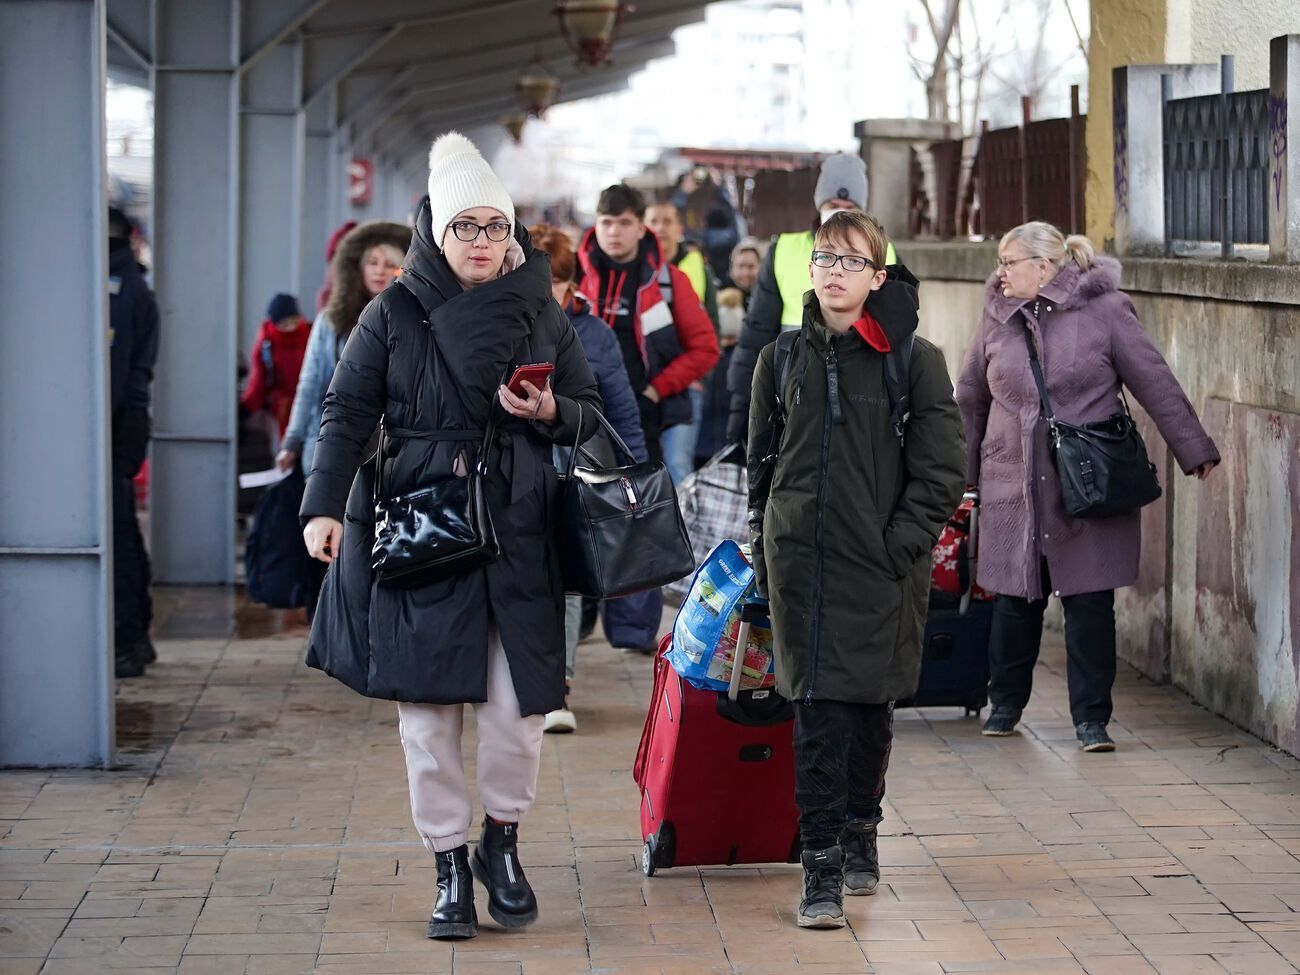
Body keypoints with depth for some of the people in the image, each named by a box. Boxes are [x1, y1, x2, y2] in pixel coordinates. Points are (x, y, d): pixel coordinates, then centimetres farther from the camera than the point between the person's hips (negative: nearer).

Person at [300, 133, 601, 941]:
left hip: (518, 533, 1)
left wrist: (551, 412, -8)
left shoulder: (543, 315, 9)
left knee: (517, 702, -4)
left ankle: (503, 841, 20)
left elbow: (590, 410, 15)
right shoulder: (394, 315, 3)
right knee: (428, 702, -1)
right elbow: (347, 412, 1)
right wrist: (324, 505, -11)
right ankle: (450, 867, 10)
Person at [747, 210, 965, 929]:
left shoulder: (913, 358, -2)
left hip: (882, 568, -1)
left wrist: (900, 545, -9)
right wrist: (765, 544, 10)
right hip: (802, 560, 1)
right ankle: (822, 868, -5)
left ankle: (859, 833, 30)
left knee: (872, 706, 10)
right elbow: (761, 458, 16)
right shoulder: (782, 356, 7)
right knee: (819, 709, -5)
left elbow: (942, 472, -2)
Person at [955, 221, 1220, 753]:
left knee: (1090, 603, -1)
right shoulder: (997, 317, 6)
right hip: (1013, 487, 3)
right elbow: (970, 399, 18)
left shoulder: (1104, 310, -4)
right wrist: (960, 470, 22)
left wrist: (1194, 450, 1)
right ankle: (1005, 703, 26)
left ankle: (1091, 718, 8)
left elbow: (1156, 384, -1)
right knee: (1015, 600, 8)